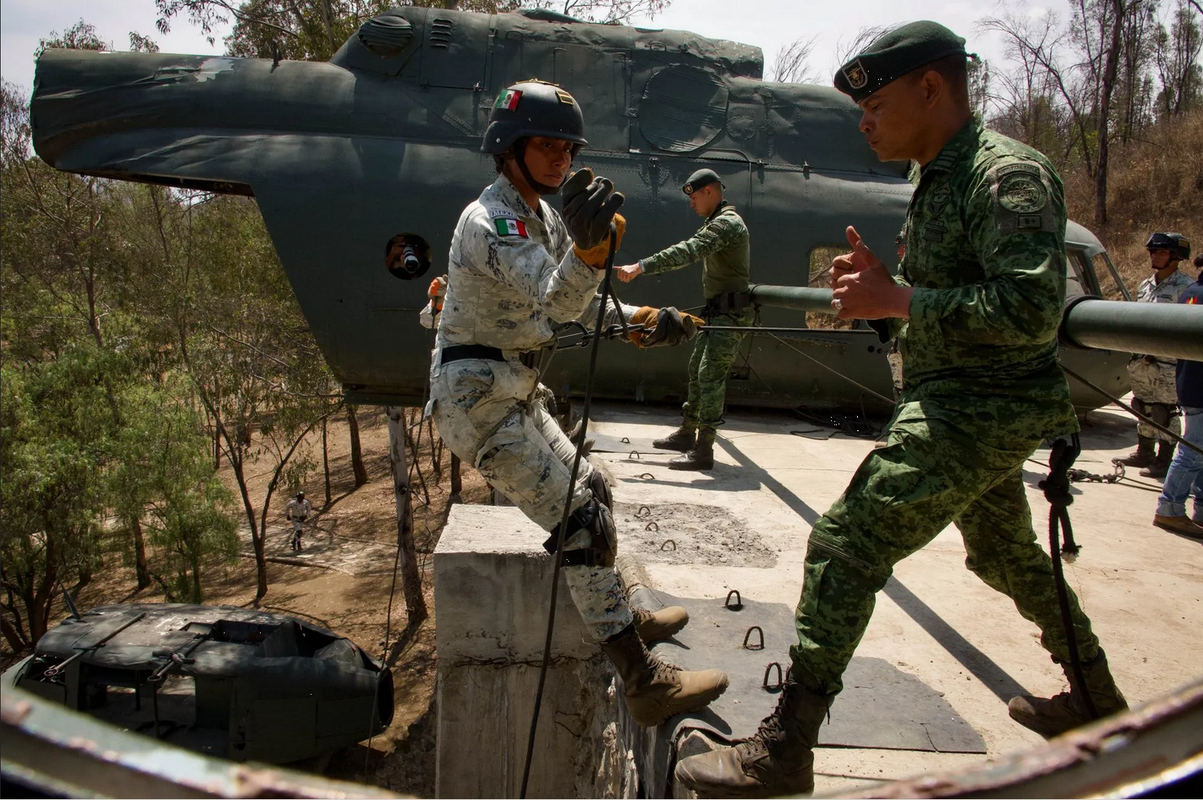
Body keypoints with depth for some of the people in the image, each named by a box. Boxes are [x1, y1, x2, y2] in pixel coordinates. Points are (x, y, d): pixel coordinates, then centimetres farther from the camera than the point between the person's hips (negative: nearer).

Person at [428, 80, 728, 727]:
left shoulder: (542, 213, 12)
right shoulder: (491, 220, -18)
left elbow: (571, 301, 16)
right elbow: (555, 299, -35)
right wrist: (587, 244, -54)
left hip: (513, 394, 10)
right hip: (476, 397, -10)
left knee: (591, 489, 20)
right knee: (580, 523, -15)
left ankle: (618, 615, 39)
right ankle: (645, 684, -11)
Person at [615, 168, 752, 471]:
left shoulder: (727, 222, -17)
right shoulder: (717, 222, 18)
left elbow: (689, 251, -31)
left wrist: (641, 266, -38)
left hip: (731, 313, -11)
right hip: (718, 311, 11)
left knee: (710, 376, -14)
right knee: (697, 369, 15)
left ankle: (704, 450, -14)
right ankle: (687, 433, 26)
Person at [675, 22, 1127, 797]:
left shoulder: (1007, 174, -17)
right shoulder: (939, 181, 13)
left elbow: (1032, 312, -28)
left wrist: (899, 299, -25)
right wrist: (877, 289, -1)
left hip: (980, 413, -11)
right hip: (955, 405, 11)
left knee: (846, 545, -15)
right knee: (1007, 554, 25)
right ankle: (1095, 694, 47)